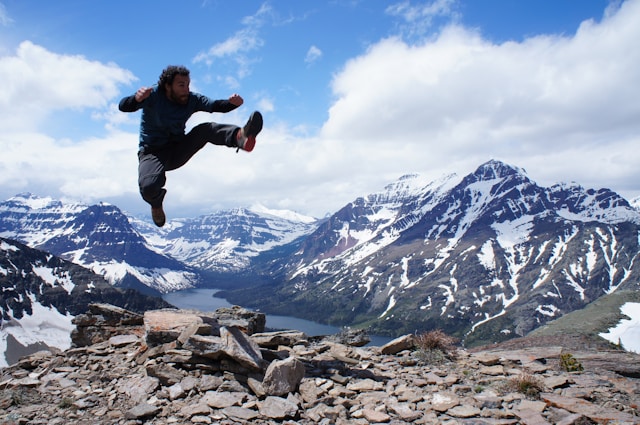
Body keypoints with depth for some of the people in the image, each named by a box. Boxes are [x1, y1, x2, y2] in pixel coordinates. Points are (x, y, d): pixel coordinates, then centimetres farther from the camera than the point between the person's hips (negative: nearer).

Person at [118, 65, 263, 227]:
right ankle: (156, 202, 5)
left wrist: (232, 103, -33)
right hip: (152, 153, -3)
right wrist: (137, 98, -50)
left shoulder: (192, 99, -3)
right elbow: (123, 106, -26)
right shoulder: (154, 95, -15)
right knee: (148, 188, -33)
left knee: (206, 129, -23)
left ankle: (240, 136, -53)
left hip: (178, 151, 3)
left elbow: (216, 106, -10)